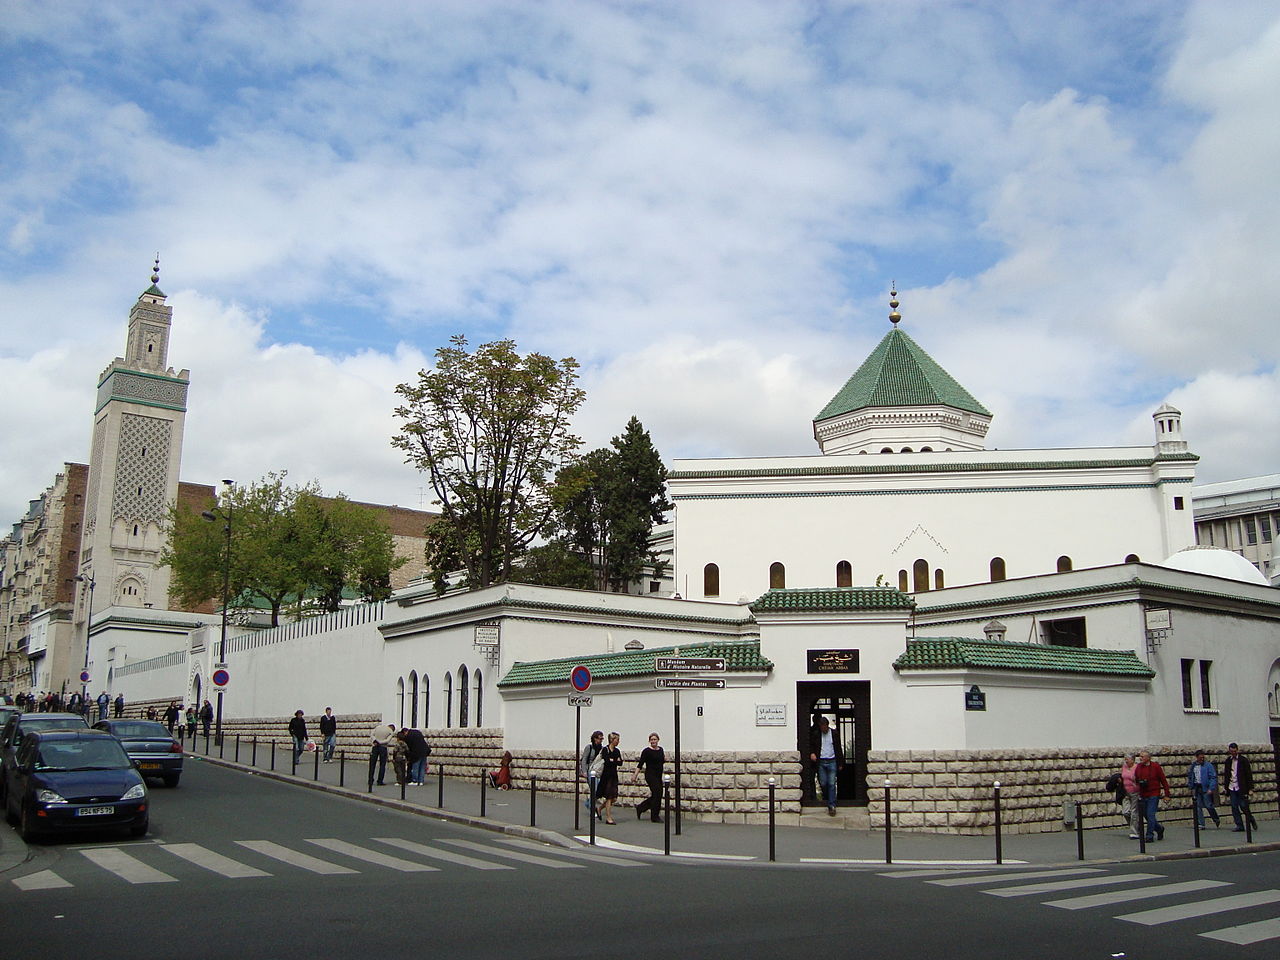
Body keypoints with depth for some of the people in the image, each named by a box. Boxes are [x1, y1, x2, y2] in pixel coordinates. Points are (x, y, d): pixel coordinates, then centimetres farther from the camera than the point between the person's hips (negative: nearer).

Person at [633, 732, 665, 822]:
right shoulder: (647, 751, -10)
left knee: (656, 796, 9)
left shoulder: (660, 749, 10)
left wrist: (665, 759, 3)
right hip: (650, 775, -7)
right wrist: (635, 775, -18)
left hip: (659, 776, 7)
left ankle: (640, 808, 25)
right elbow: (640, 764, -11)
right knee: (657, 794, -8)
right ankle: (655, 817, 5)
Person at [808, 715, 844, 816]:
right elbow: (811, 745, 10)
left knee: (832, 784, -6)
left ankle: (831, 805, -4)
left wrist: (840, 763, 5)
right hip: (821, 762, 1)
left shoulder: (834, 733, 3)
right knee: (823, 784, 2)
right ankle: (826, 799, 27)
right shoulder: (815, 734, 2)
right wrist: (811, 753, -12)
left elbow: (839, 748, 8)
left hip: (832, 762, -1)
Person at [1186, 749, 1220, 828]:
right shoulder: (1193, 766, 9)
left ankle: (1217, 820, 23)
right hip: (1196, 788, 4)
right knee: (1198, 807, 3)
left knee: (1208, 806, -2)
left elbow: (1213, 777, -8)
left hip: (1205, 788, -4)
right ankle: (1201, 824, 8)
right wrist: (1190, 788, 11)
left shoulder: (1208, 765, -5)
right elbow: (1190, 777, 17)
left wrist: (1211, 788, -15)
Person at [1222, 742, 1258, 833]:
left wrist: (1250, 788, -10)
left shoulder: (1243, 760, -4)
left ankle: (1252, 820, 22)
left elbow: (1249, 774, -5)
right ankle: (1239, 826, 6)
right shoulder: (1228, 761, 9)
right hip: (1232, 787, 4)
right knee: (1234, 807, 1)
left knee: (1243, 806, -4)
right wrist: (1225, 785, 9)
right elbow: (1225, 774, 15)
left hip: (1241, 787, -4)